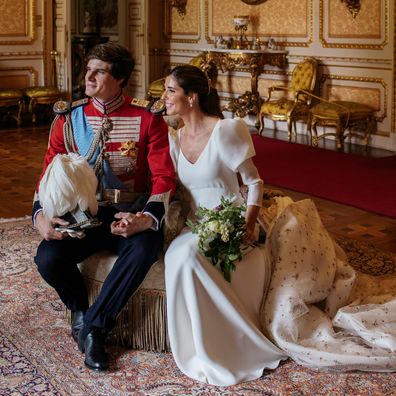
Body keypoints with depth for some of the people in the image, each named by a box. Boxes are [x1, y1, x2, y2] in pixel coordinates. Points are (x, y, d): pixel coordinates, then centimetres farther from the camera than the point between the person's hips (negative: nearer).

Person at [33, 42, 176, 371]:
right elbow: (49, 173, 7)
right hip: (81, 214, 2)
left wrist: (147, 217, -27)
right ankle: (81, 310, 7)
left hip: (129, 215, -2)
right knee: (48, 258, -26)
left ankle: (94, 325, -15)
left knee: (144, 249, -36)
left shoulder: (147, 120, -3)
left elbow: (163, 176, -8)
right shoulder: (69, 119, 5)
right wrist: (41, 215, -14)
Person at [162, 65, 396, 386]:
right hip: (195, 231, 6)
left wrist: (247, 224, -19)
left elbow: (254, 182, -5)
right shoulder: (174, 139, 9)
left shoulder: (226, 130, -9)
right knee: (182, 255, -26)